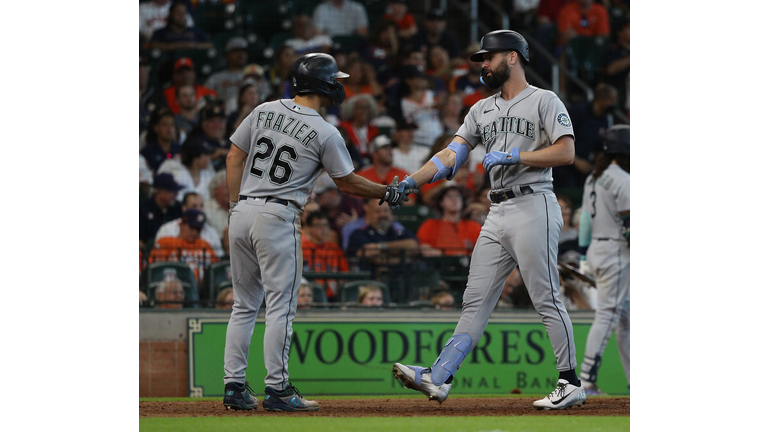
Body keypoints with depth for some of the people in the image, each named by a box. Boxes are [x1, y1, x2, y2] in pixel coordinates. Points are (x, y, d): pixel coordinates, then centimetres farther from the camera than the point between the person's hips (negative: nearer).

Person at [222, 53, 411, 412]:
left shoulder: (263, 112, 8)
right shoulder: (325, 133, -6)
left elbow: (234, 157, 9)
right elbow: (347, 183, 2)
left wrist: (236, 206, 14)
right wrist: (387, 193, 17)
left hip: (242, 211, 6)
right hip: (278, 217, -6)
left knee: (245, 304, 13)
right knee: (280, 305, -1)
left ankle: (234, 386, 10)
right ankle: (276, 389, -2)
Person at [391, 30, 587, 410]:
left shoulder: (544, 101, -1)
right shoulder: (483, 109, 19)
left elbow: (565, 152, -12)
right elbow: (452, 154, 11)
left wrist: (513, 156, -14)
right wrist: (411, 182, -3)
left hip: (533, 207, -7)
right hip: (497, 215, 7)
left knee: (545, 298, -7)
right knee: (476, 300, 4)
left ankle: (571, 385, -2)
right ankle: (438, 379, -1)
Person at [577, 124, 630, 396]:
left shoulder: (593, 179, 13)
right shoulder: (622, 180, -13)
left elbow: (585, 219, 14)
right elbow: (628, 224, -18)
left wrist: (584, 258, 16)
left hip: (595, 250, 9)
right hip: (615, 252, -9)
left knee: (625, 316, 13)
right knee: (607, 315, -8)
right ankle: (587, 381, -11)